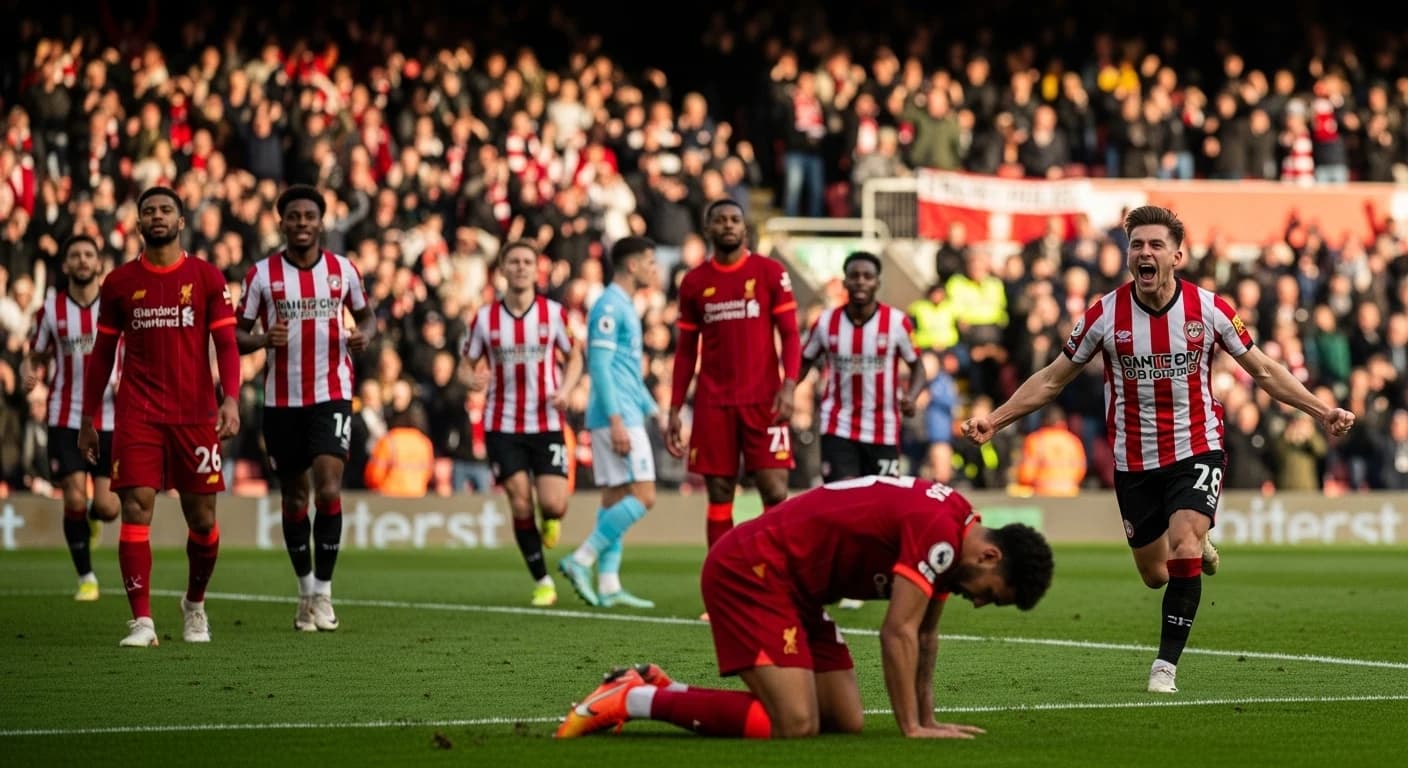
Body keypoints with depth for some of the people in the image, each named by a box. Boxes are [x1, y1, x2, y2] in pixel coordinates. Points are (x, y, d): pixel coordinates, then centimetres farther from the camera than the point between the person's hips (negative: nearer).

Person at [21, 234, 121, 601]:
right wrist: (30, 373, -12)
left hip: (110, 417, 0)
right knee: (74, 499, -10)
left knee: (107, 508, -6)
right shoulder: (51, 309, 2)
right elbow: (37, 356, 12)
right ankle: (86, 577, 8)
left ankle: (92, 517, 33)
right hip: (66, 418, 0)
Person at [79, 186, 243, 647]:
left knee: (202, 519, 4)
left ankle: (195, 604, 29)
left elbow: (226, 344, 0)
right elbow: (103, 353, 12)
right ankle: (141, 622, -10)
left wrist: (231, 399, -15)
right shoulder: (119, 283, 7)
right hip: (137, 415, 0)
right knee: (136, 509, -11)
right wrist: (88, 419, 11)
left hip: (196, 414, 0)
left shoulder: (207, 278, 3)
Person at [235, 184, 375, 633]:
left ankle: (323, 592, -6)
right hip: (282, 401, 1)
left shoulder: (343, 270, 2)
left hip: (332, 396, -1)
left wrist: (363, 335, -6)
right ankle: (306, 591, 23)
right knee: (294, 498, 8)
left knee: (328, 490, -14)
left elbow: (366, 314, 17)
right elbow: (237, 334, 2)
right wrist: (263, 339, -19)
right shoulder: (261, 275, -2)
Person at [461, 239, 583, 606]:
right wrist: (474, 379, -16)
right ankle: (542, 583, 9)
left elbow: (574, 356, 11)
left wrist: (565, 390, -8)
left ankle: (550, 520, 28)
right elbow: (469, 363, 8)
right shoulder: (485, 317, -1)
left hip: (547, 423, 0)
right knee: (520, 505, -6)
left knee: (552, 504, -12)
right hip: (503, 425, 0)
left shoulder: (553, 313, -1)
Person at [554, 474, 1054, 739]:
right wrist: (912, 728, -16)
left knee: (846, 722, 4)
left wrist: (926, 719, 15)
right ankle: (632, 699, -11)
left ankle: (659, 689, 12)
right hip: (750, 571, -11)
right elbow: (898, 634, -21)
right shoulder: (939, 533, -20)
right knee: (796, 725, -21)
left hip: (796, 589, 11)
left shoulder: (947, 526, 10)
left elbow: (925, 635, 19)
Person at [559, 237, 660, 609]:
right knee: (642, 496, -13)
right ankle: (581, 560, -11)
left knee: (615, 498, 7)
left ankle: (608, 585, 6)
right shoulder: (609, 306, -11)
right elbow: (599, 365, -18)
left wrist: (653, 411, 24)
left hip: (624, 418, 10)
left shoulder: (625, 307, 19)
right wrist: (616, 420, -22)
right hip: (617, 417, -10)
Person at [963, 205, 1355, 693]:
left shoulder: (1209, 309, -10)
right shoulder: (1105, 315, -10)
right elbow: (1052, 379, 2)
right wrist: (994, 420, -6)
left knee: (1184, 553, -21)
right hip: (1134, 461, 2)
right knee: (1155, 574, 8)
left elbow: (1263, 370, 2)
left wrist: (1321, 411, -7)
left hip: (1196, 451, -1)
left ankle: (1166, 665, -9)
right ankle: (1198, 548, 45)